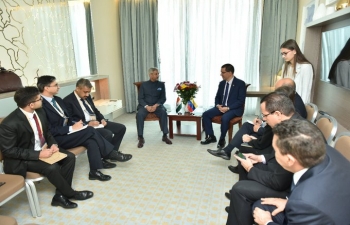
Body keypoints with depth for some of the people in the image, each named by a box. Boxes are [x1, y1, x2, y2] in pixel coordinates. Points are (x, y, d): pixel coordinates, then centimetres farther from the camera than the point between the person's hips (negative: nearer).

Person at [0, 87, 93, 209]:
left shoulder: (40, 112, -4)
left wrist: (53, 144, -9)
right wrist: (38, 154, -26)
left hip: (44, 149, 8)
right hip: (22, 159, -7)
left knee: (70, 157, -10)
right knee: (52, 167, -30)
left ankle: (60, 195, -2)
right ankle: (70, 194, -3)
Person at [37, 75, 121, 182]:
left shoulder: (58, 99, 11)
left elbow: (68, 118, 18)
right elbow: (50, 131, -21)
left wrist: (75, 123, -4)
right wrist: (71, 128, -21)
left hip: (67, 131, 8)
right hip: (57, 138, -8)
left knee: (90, 140, -20)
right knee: (90, 130, -22)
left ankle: (95, 171, -13)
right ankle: (111, 154, -8)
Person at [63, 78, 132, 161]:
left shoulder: (87, 96, 11)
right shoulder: (68, 101, -11)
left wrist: (102, 119, 0)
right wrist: (88, 123, -24)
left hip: (97, 122, 8)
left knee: (121, 128, -2)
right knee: (108, 134, -31)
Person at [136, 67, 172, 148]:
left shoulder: (161, 84, 9)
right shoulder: (143, 84, 7)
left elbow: (163, 98, 3)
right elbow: (140, 98, 1)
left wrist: (156, 105, -16)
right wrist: (146, 106, -18)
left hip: (157, 105, 0)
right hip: (145, 105, 0)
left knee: (163, 112, -32)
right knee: (139, 114, -31)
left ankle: (165, 136, -22)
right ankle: (141, 138, -25)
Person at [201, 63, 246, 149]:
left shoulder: (240, 83, -8)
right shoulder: (222, 83, 10)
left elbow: (241, 100, -13)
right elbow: (217, 97, 16)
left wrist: (228, 108, -23)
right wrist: (218, 105, -7)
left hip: (234, 109, -6)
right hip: (221, 107, 6)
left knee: (224, 118, -36)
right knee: (205, 114, -14)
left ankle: (222, 139, -13)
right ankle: (211, 137, -2)